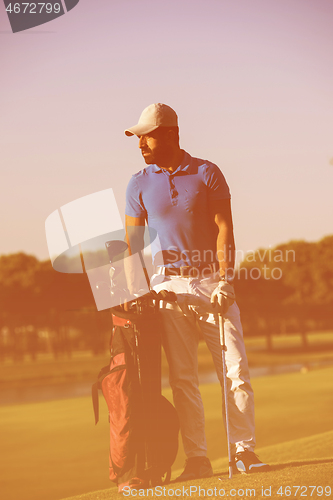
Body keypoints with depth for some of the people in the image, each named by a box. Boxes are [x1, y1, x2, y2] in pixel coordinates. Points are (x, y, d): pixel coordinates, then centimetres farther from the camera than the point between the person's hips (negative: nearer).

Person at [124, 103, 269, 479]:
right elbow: (132, 243, 7)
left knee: (236, 369, -5)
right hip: (169, 286, 1)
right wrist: (131, 296, -1)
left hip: (212, 281, -1)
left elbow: (224, 229, -4)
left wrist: (225, 280, -14)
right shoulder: (138, 185, 7)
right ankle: (197, 459, 3)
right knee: (182, 378, -1)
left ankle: (243, 451, 3)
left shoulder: (207, 173, 1)